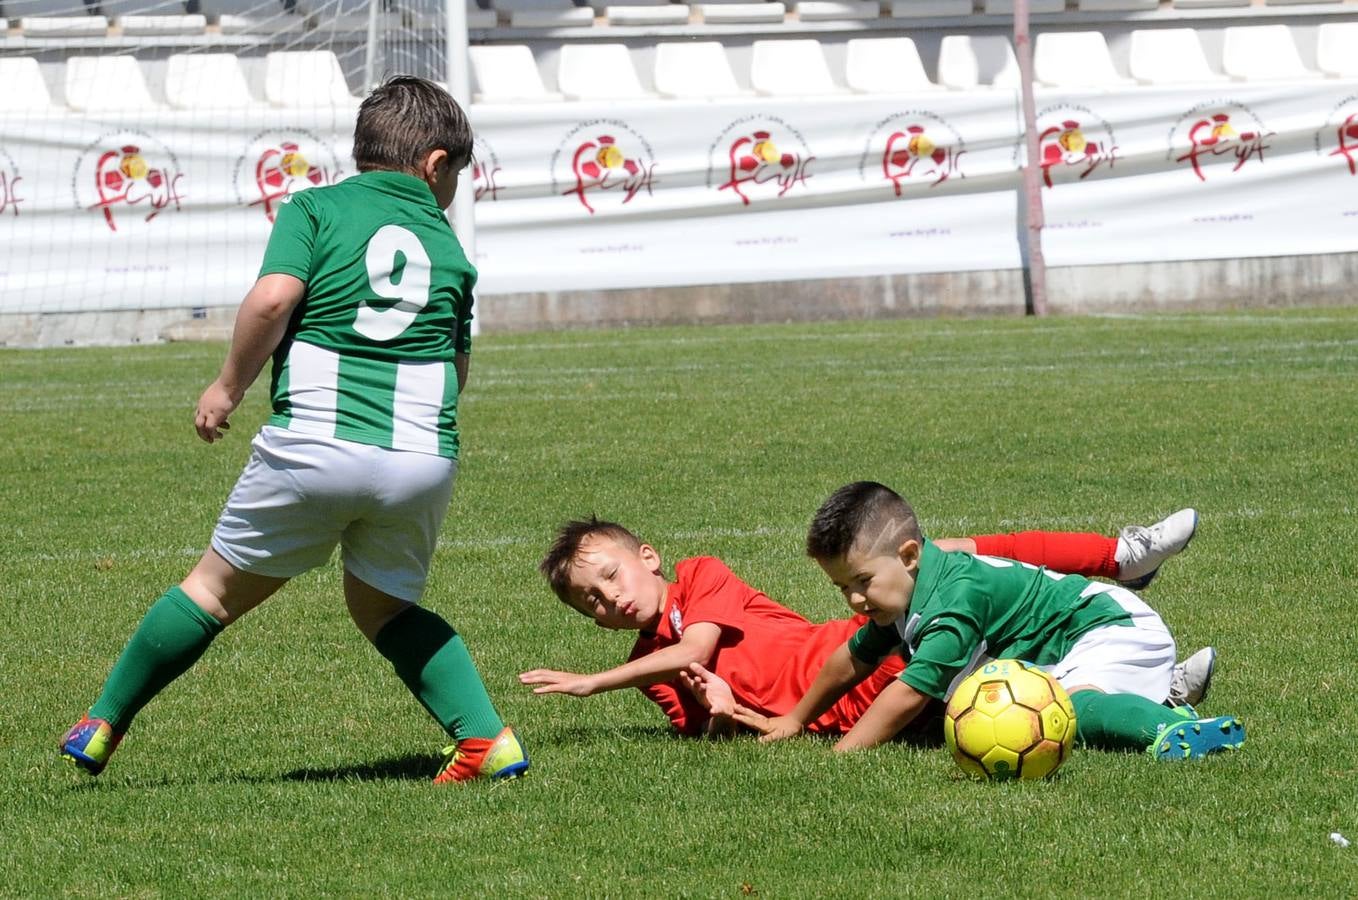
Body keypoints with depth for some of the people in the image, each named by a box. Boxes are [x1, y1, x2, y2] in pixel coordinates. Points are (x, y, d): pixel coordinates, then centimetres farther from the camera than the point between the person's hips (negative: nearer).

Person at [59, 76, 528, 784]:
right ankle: (486, 737, 10)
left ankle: (101, 728, 24)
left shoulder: (316, 208, 7)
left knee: (217, 587, 14)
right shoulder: (449, 247, 17)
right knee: (382, 604, 24)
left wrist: (228, 387, 2)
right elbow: (457, 371, 17)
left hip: (312, 443, -2)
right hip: (424, 455, 2)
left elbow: (272, 298, -10)